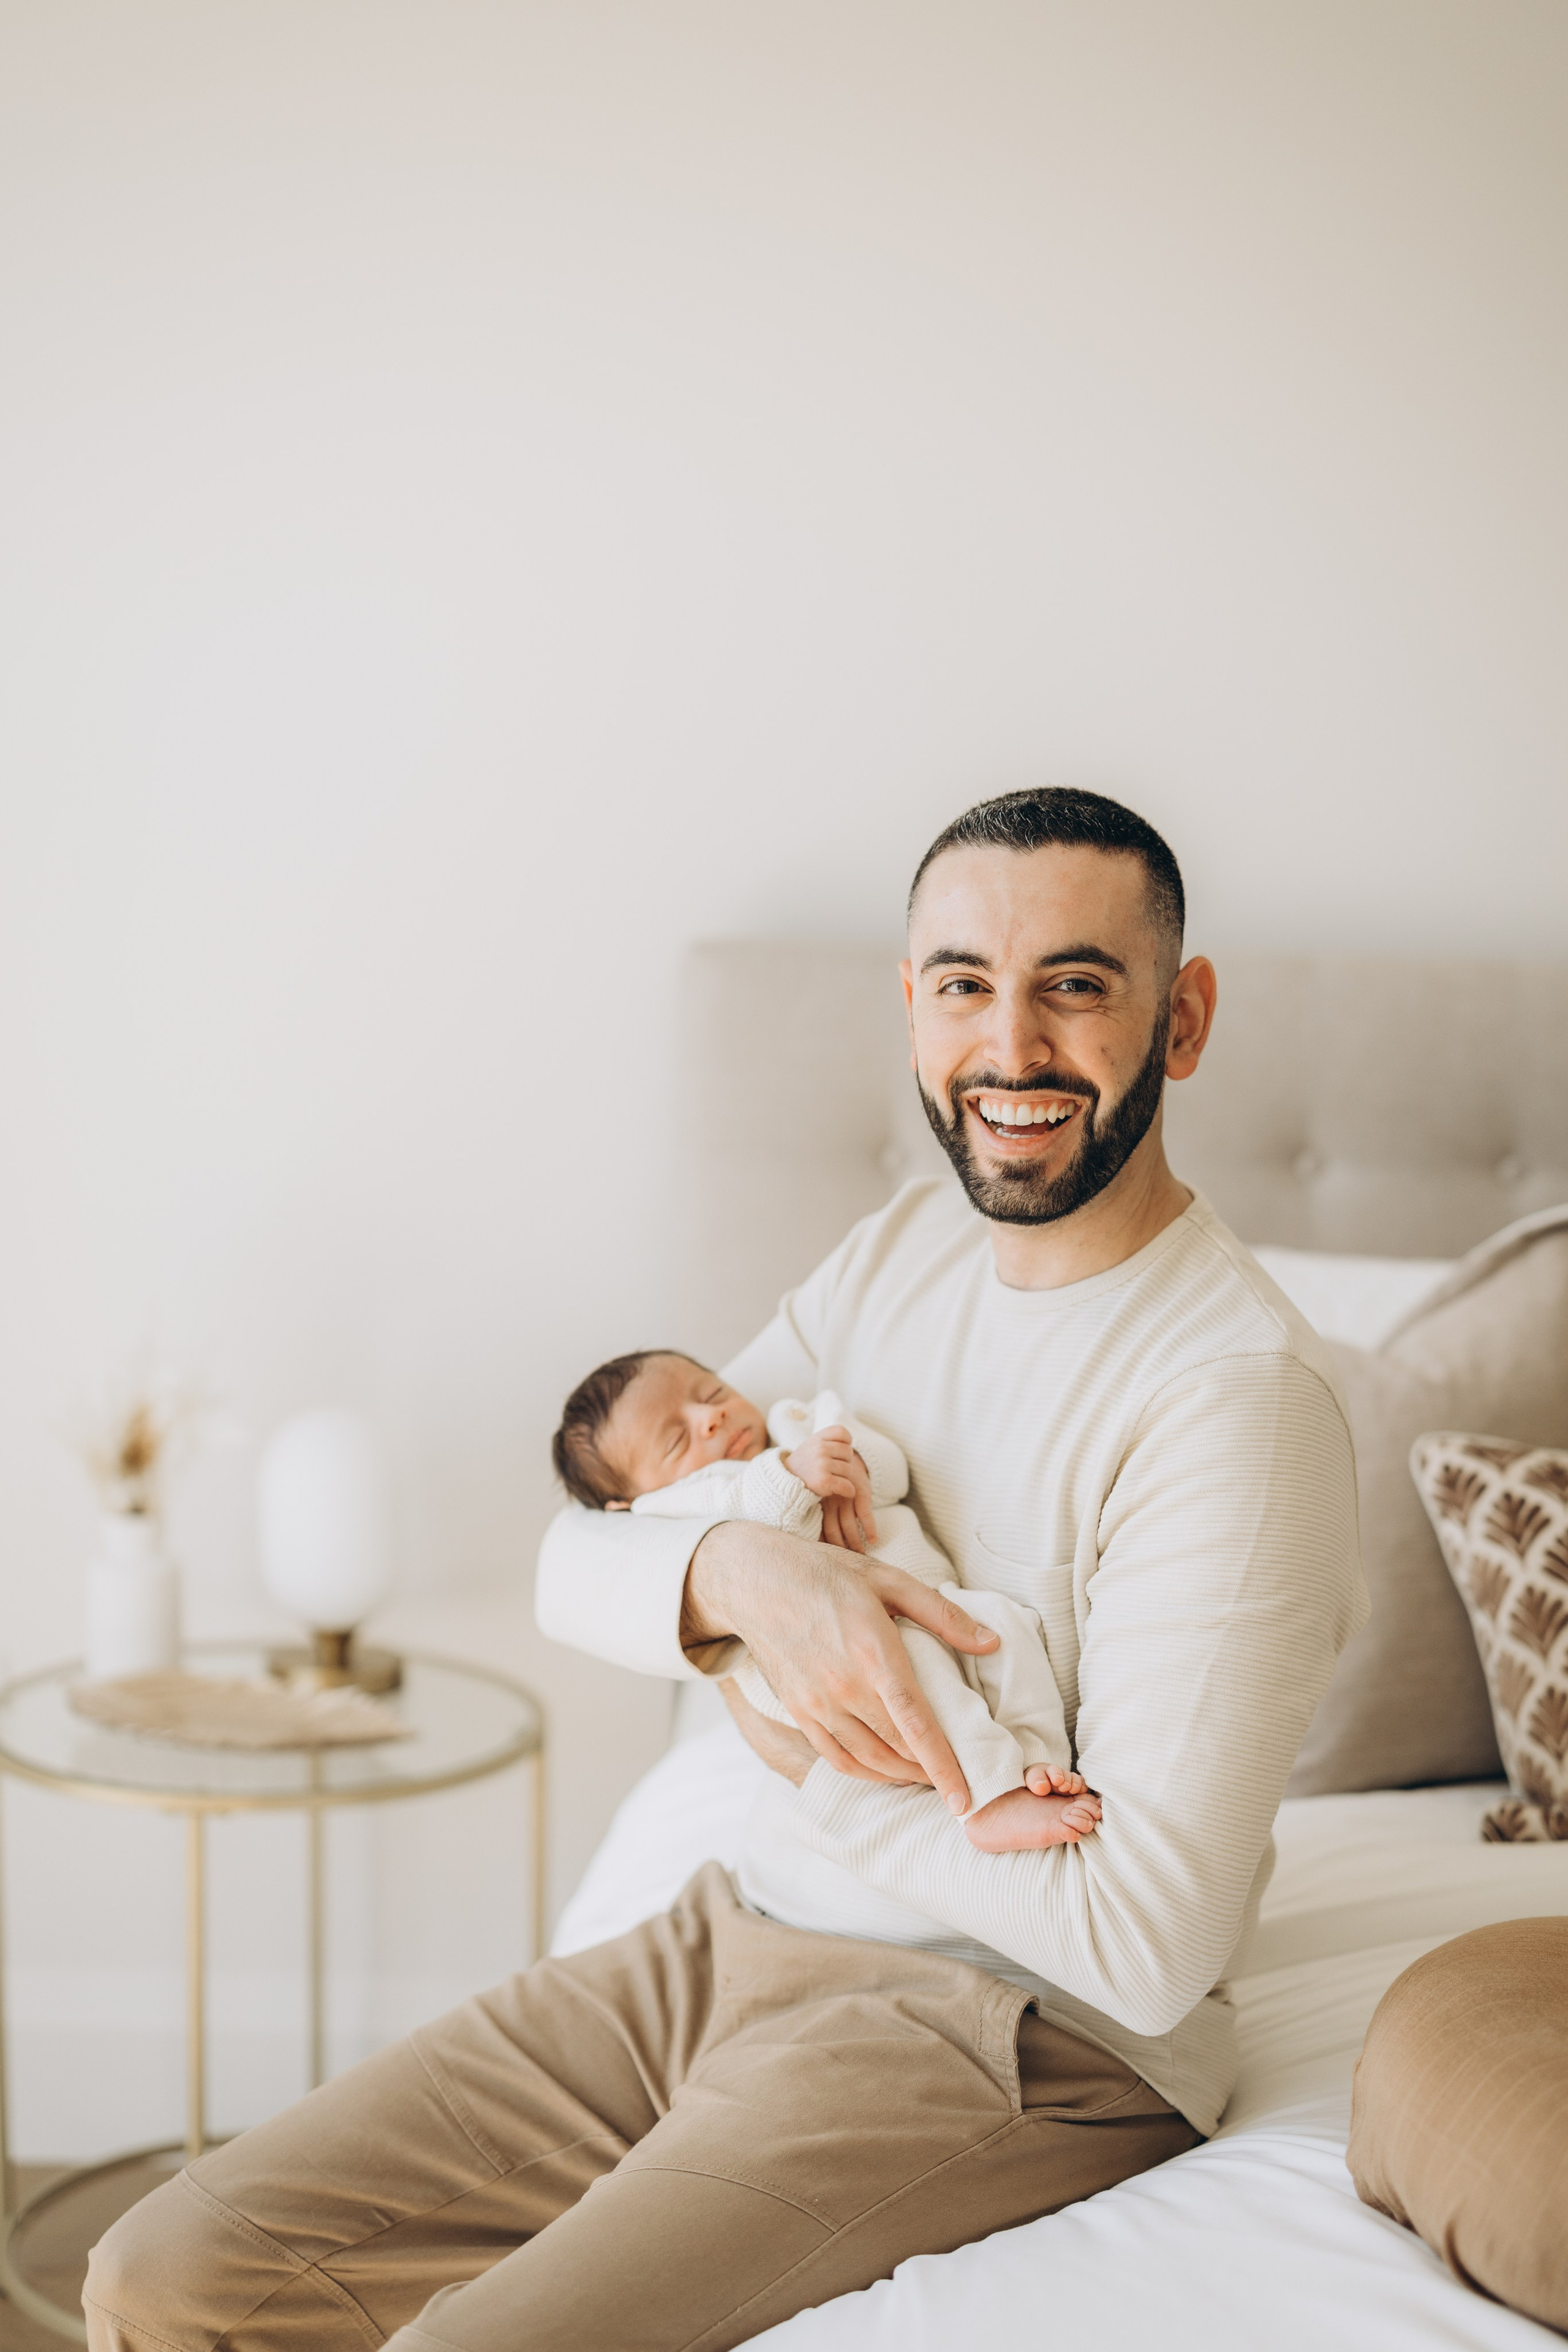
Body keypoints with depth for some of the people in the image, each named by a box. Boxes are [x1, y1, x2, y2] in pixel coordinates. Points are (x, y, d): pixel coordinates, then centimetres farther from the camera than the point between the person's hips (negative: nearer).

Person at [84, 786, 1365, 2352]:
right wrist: (741, 1574, -17)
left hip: (1010, 2040, -6)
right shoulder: (899, 1256, 7)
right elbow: (576, 1559, 6)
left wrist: (810, 1773, -10)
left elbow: (1146, 1950, -21)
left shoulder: (1238, 1391, -18)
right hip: (731, 1946, 7)